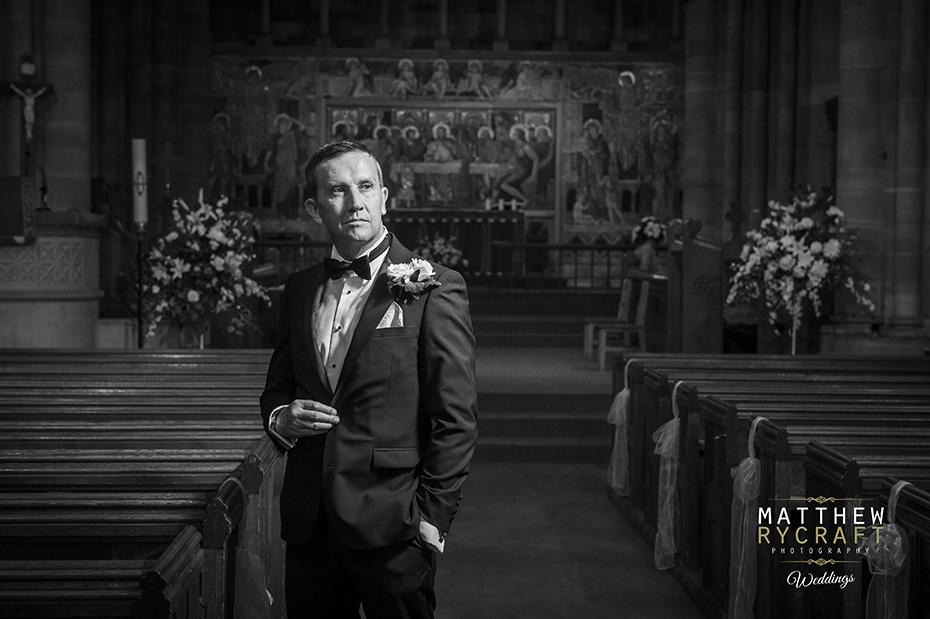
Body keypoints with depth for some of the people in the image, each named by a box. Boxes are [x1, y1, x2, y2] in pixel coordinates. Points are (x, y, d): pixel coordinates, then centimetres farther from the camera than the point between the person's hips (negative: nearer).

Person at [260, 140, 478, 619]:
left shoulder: (434, 288, -6)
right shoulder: (299, 290, 10)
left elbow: (456, 419, -8)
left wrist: (431, 519, -11)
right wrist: (280, 418, -2)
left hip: (391, 526, -5)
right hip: (309, 524, 5)